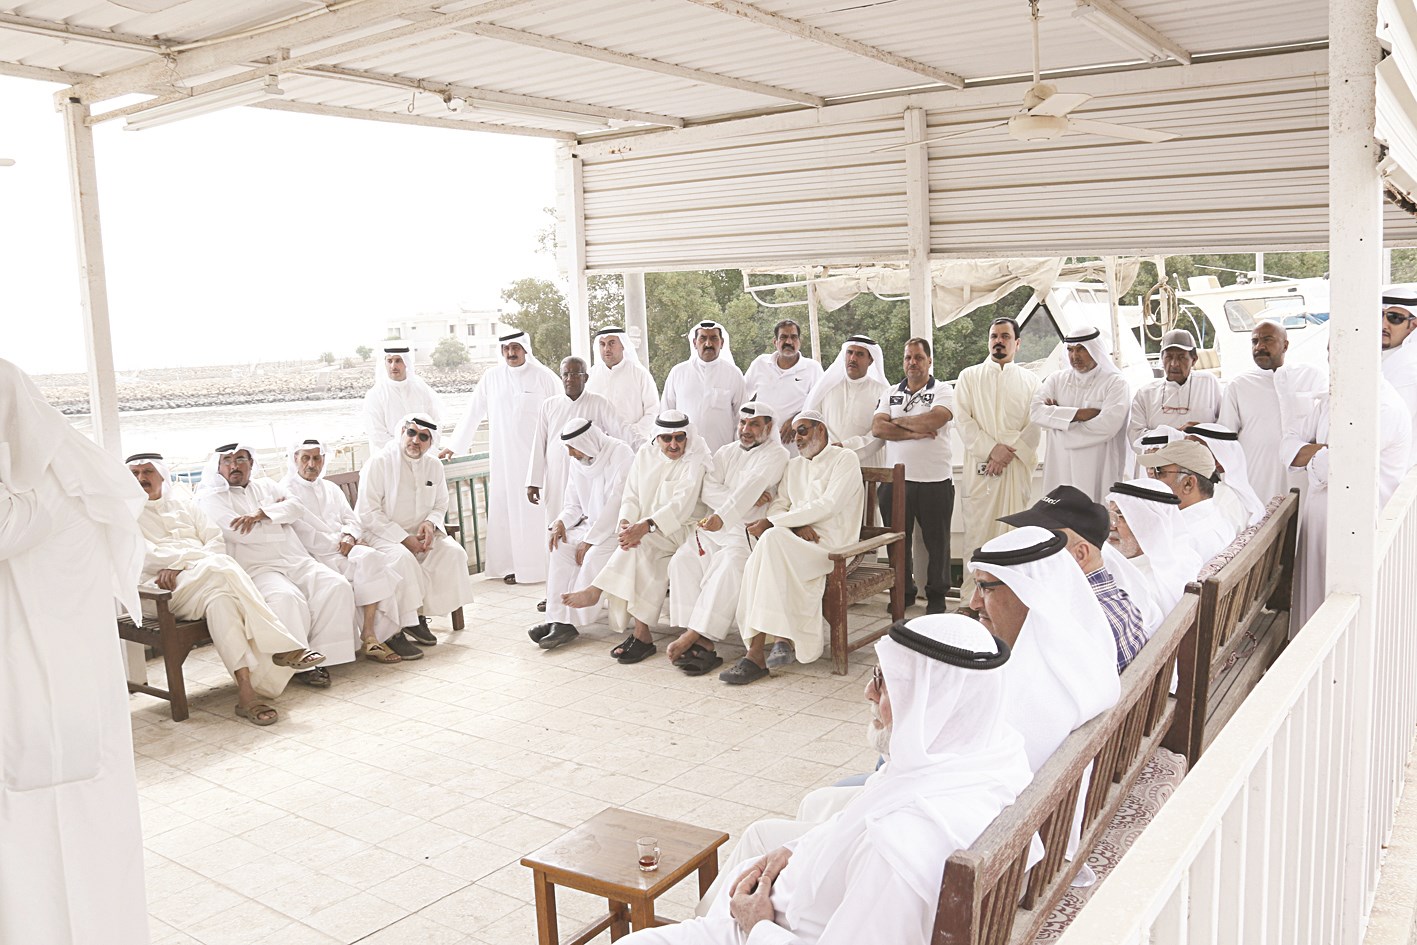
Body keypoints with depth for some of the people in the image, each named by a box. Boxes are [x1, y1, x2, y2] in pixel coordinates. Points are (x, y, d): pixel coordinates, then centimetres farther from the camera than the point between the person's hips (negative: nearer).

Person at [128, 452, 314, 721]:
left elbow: (216, 541, 13)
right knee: (220, 567, -33)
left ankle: (247, 691, -46)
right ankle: (280, 646, -38)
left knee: (220, 597, -34)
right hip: (163, 588, -3)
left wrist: (178, 564, -5)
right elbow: (145, 556, -4)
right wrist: (196, 557, -12)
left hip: (208, 580, 3)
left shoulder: (182, 501, 25)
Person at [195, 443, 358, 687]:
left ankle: (320, 655, -18)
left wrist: (261, 513, -10)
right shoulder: (212, 499, 7)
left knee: (337, 586, -20)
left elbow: (296, 507, 6)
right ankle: (300, 665, -23)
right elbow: (242, 533, -8)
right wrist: (278, 517, 5)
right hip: (257, 569, -5)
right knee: (286, 597, -36)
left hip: (299, 561, 5)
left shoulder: (266, 485, 24)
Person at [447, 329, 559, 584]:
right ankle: (513, 565, 6)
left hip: (537, 456, -3)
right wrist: (455, 446, 14)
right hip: (504, 459, 3)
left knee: (537, 511, -2)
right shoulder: (491, 379, 6)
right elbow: (473, 414, 12)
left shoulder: (543, 376, -2)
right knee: (507, 510, 1)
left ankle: (540, 565, 5)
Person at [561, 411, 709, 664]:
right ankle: (641, 633, -25)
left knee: (642, 544, -32)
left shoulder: (695, 461, -7)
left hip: (680, 530, -4)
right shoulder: (645, 454, 9)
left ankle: (595, 591, -22)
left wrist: (645, 526, -34)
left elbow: (682, 505, -21)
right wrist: (626, 524, -17)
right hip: (646, 531, 4)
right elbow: (631, 497, 6)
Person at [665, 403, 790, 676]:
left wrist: (723, 516, -29)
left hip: (749, 530, -5)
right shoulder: (726, 453, 20)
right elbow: (708, 489, 5)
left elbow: (754, 485, -16)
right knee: (683, 560, -19)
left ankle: (693, 636, -30)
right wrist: (746, 500, -12)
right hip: (714, 526, 6)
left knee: (728, 565, -32)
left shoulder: (776, 454, 1)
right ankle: (704, 643, -25)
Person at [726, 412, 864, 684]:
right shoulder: (794, 465, 24)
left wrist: (772, 522, -15)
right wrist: (796, 526, -10)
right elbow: (777, 506, 14)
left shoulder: (845, 459, 3)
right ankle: (784, 639, -25)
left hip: (832, 543, -5)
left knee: (772, 540, -33)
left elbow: (827, 506, -12)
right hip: (797, 539, 5)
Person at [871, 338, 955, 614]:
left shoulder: (942, 391, 1)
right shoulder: (891, 394, 12)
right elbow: (877, 428, -2)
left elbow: (934, 419, -19)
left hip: (935, 479, -3)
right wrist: (914, 432, -12)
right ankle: (904, 591, 23)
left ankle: (937, 595, 17)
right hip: (896, 479, 4)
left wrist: (898, 421, -6)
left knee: (936, 540, 6)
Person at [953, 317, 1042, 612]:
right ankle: (970, 600, -3)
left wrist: (1009, 451, -10)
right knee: (977, 530, -5)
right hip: (980, 466, -1)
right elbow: (962, 419, 1)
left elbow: (1035, 424, 5)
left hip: (1018, 466, 1)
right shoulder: (969, 376, 12)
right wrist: (991, 449, -11)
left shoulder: (1030, 380, 14)